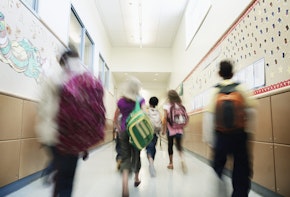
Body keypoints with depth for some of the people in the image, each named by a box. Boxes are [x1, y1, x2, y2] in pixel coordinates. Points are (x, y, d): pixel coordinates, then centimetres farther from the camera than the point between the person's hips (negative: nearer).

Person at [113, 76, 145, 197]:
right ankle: (136, 179, 37)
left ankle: (125, 185, -18)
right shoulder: (140, 100, -1)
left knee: (125, 157, 2)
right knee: (136, 155, 17)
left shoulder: (121, 101, 3)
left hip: (124, 131, 1)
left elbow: (115, 120, 9)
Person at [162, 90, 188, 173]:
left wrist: (164, 129, -1)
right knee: (179, 145, 8)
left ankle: (171, 163, 22)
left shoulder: (166, 106, -6)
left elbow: (165, 119, -9)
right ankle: (182, 159, -18)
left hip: (170, 129, -2)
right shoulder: (180, 105, 2)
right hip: (179, 129, 2)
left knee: (170, 146, 12)